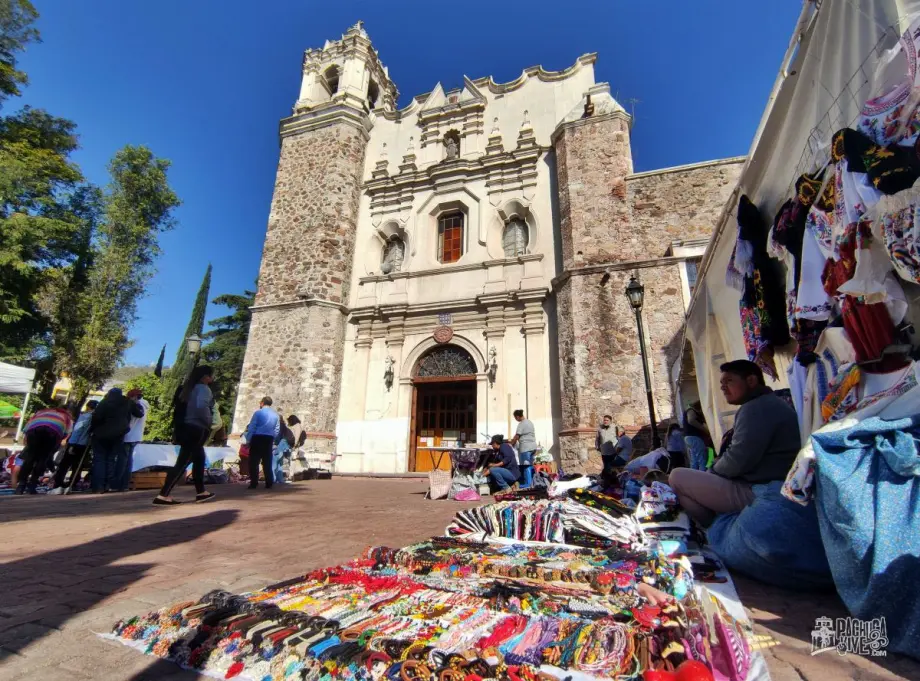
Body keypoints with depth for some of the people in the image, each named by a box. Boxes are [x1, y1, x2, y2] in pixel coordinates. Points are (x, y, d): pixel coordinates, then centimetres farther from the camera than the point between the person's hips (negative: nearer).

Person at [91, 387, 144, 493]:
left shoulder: (105, 402, -1)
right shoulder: (128, 402, 7)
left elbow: (96, 417, -10)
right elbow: (140, 413, 14)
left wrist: (93, 429, 1)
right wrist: (135, 402, 28)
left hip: (101, 434, -2)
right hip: (118, 435, 3)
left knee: (99, 459, 1)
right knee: (112, 459, 9)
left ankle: (98, 487, -5)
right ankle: (110, 485, 2)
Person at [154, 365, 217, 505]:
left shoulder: (190, 388, 15)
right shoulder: (203, 389, -12)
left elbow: (179, 406, 17)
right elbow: (201, 406, -30)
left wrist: (177, 427, 19)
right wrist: (208, 422, -16)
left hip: (187, 428, 10)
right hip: (196, 430, -10)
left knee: (199, 459, 17)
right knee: (183, 463, -7)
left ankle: (201, 492, 23)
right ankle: (163, 496, -8)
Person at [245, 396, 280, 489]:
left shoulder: (258, 412, -5)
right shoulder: (276, 415, 10)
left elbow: (251, 428, -7)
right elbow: (277, 430, 10)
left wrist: (248, 440, -1)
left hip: (257, 438, -4)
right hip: (269, 439, 4)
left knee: (254, 462, 3)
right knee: (267, 462, 8)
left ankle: (254, 483, 0)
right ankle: (269, 484, 7)